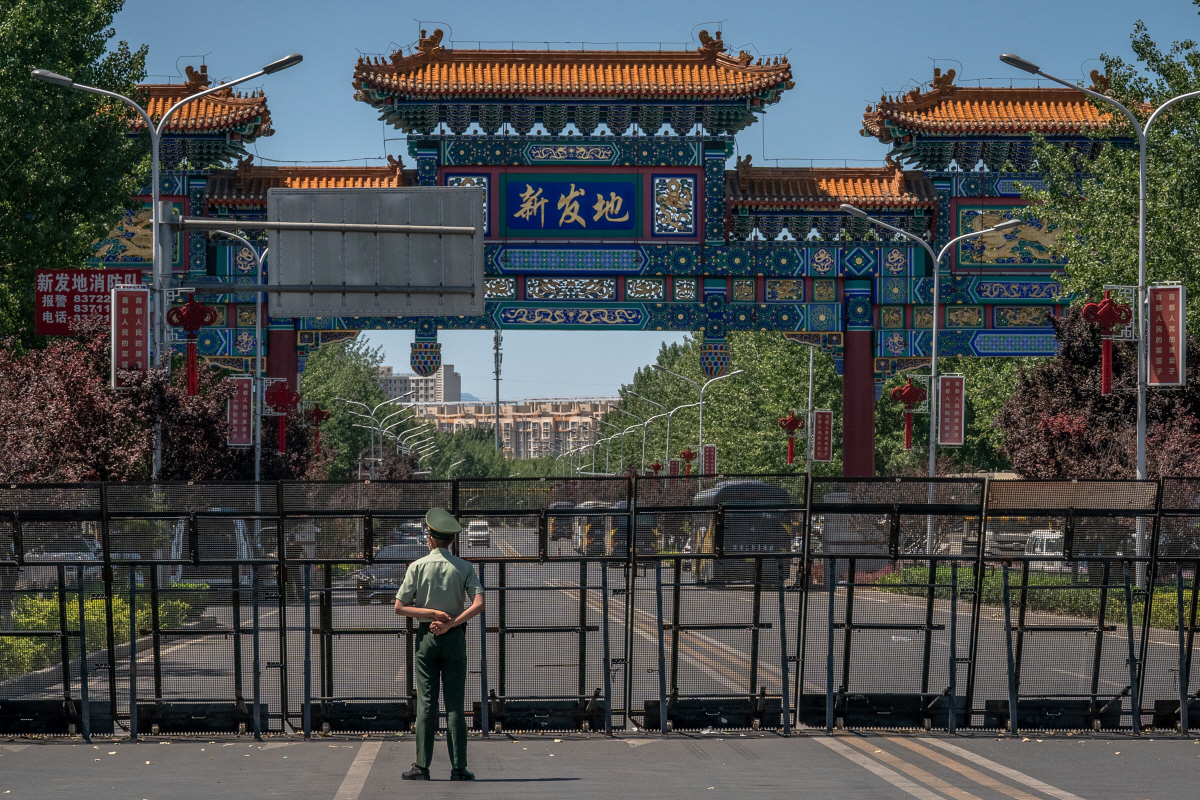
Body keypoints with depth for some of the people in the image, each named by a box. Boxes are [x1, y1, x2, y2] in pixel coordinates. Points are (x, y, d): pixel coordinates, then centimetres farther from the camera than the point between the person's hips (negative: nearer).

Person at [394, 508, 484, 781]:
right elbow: (478, 604, -10)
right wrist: (450, 623, -11)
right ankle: (458, 768, -3)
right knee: (455, 704, 1)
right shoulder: (464, 568, 1)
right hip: (455, 637, 1)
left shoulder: (417, 567, -1)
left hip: (426, 637, -1)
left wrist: (433, 613, -7)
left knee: (426, 703, 0)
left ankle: (422, 766, -4)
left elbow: (400, 607, -4)